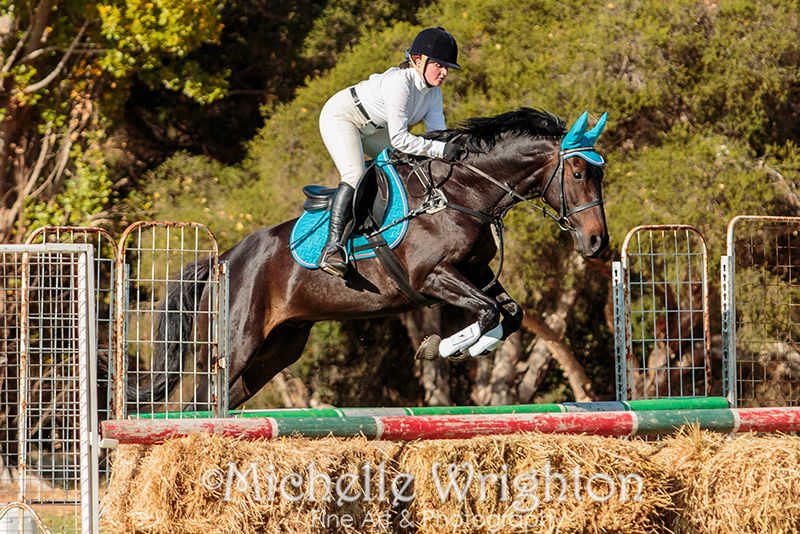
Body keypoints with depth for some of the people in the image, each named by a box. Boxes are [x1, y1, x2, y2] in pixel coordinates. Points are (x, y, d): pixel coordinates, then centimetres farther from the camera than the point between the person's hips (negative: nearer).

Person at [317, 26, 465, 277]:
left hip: (372, 129, 10)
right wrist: (441, 149, -44)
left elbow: (438, 134, -9)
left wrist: (453, 150, -30)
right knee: (355, 176, -28)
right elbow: (398, 139, -39)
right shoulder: (399, 83, -36)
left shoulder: (433, 92, -10)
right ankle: (332, 248, -33)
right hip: (340, 116, -10)